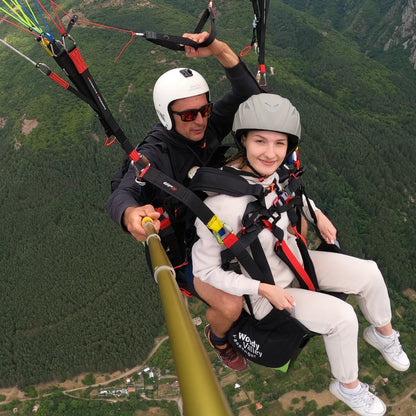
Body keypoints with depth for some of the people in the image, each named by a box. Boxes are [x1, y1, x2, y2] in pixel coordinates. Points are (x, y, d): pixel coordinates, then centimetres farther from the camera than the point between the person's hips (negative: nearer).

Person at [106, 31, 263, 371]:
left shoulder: (208, 125, -11)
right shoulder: (154, 154, -27)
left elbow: (248, 94, -23)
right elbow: (119, 196, -40)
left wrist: (221, 50, -40)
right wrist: (130, 213, -66)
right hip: (183, 246, -6)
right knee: (230, 306, -23)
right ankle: (218, 339, 17)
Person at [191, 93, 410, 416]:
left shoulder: (275, 170, -15)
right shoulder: (220, 203, -36)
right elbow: (204, 270, -24)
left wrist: (316, 213, 3)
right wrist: (264, 290, -22)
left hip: (293, 258, 7)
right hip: (262, 290, -6)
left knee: (369, 274, 0)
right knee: (341, 316, -16)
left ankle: (383, 333, 32)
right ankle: (347, 386, 15)